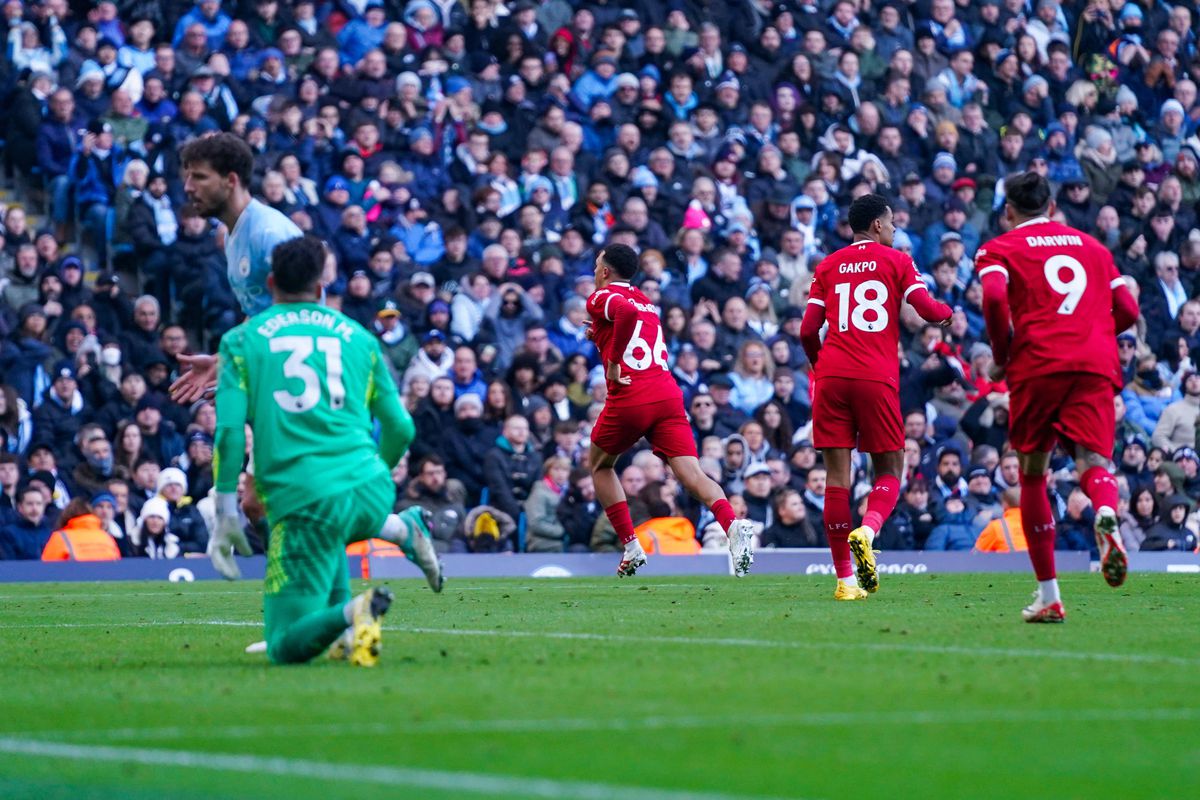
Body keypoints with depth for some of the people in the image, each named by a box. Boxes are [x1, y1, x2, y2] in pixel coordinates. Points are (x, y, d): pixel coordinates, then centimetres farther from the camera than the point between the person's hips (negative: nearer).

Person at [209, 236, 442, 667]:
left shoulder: (241, 340, 9)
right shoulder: (358, 336, 16)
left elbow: (229, 430, -2)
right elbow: (400, 428, 16)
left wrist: (226, 514, 1)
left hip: (301, 498, -3)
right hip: (371, 491, 3)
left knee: (286, 647, 1)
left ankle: (349, 613, -31)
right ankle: (399, 528, 9)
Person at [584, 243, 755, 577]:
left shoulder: (602, 297, 2)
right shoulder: (647, 302, 25)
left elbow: (627, 312, -21)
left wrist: (613, 362, -14)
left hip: (629, 398, -5)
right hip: (668, 395, 5)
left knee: (600, 465, 21)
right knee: (691, 474, -8)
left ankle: (630, 546, 13)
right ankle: (732, 524, -36)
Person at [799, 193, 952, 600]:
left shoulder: (828, 267, 15)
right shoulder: (896, 261, 7)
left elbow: (808, 331, 9)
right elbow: (927, 310, -3)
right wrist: (947, 312, 20)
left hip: (831, 376, 2)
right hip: (877, 378, -2)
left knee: (837, 475, 2)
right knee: (890, 470, 9)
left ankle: (845, 578, 0)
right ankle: (867, 531, -23)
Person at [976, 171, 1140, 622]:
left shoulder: (999, 249, 12)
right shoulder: (1092, 246, 24)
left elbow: (994, 298, -9)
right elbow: (1127, 312, 19)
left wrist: (1001, 357, 4)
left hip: (1038, 365, -2)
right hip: (1097, 365, 2)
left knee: (1033, 474, 12)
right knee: (1092, 461, -8)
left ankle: (1048, 596, 11)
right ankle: (1106, 514, -47)